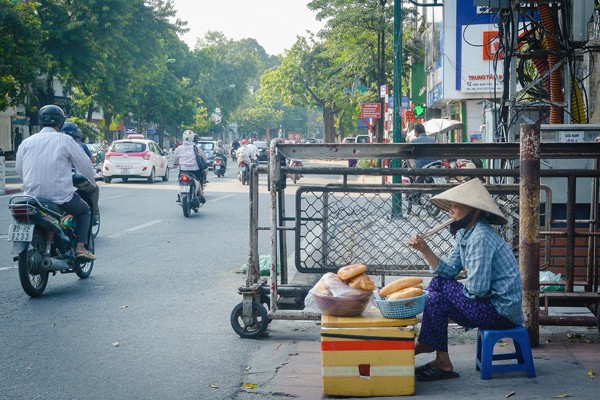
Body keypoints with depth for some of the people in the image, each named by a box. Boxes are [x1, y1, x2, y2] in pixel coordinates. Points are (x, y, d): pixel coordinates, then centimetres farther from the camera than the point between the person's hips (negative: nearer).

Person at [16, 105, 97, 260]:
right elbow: (86, 167, 1)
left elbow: (19, 171, 13)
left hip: (32, 197, 3)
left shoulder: (26, 142, 5)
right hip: (61, 198, -3)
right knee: (84, 210, 23)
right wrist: (92, 183, 22)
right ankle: (80, 246, 6)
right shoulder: (65, 141, -4)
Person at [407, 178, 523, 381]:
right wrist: (425, 250, -6)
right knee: (437, 283, 8)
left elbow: (477, 288, -25)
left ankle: (442, 363, 1)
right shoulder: (466, 234, 10)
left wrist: (465, 287, -4)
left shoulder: (480, 237, -21)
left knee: (437, 296, -11)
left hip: (502, 312, -10)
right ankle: (425, 345, 8)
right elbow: (447, 270, 6)